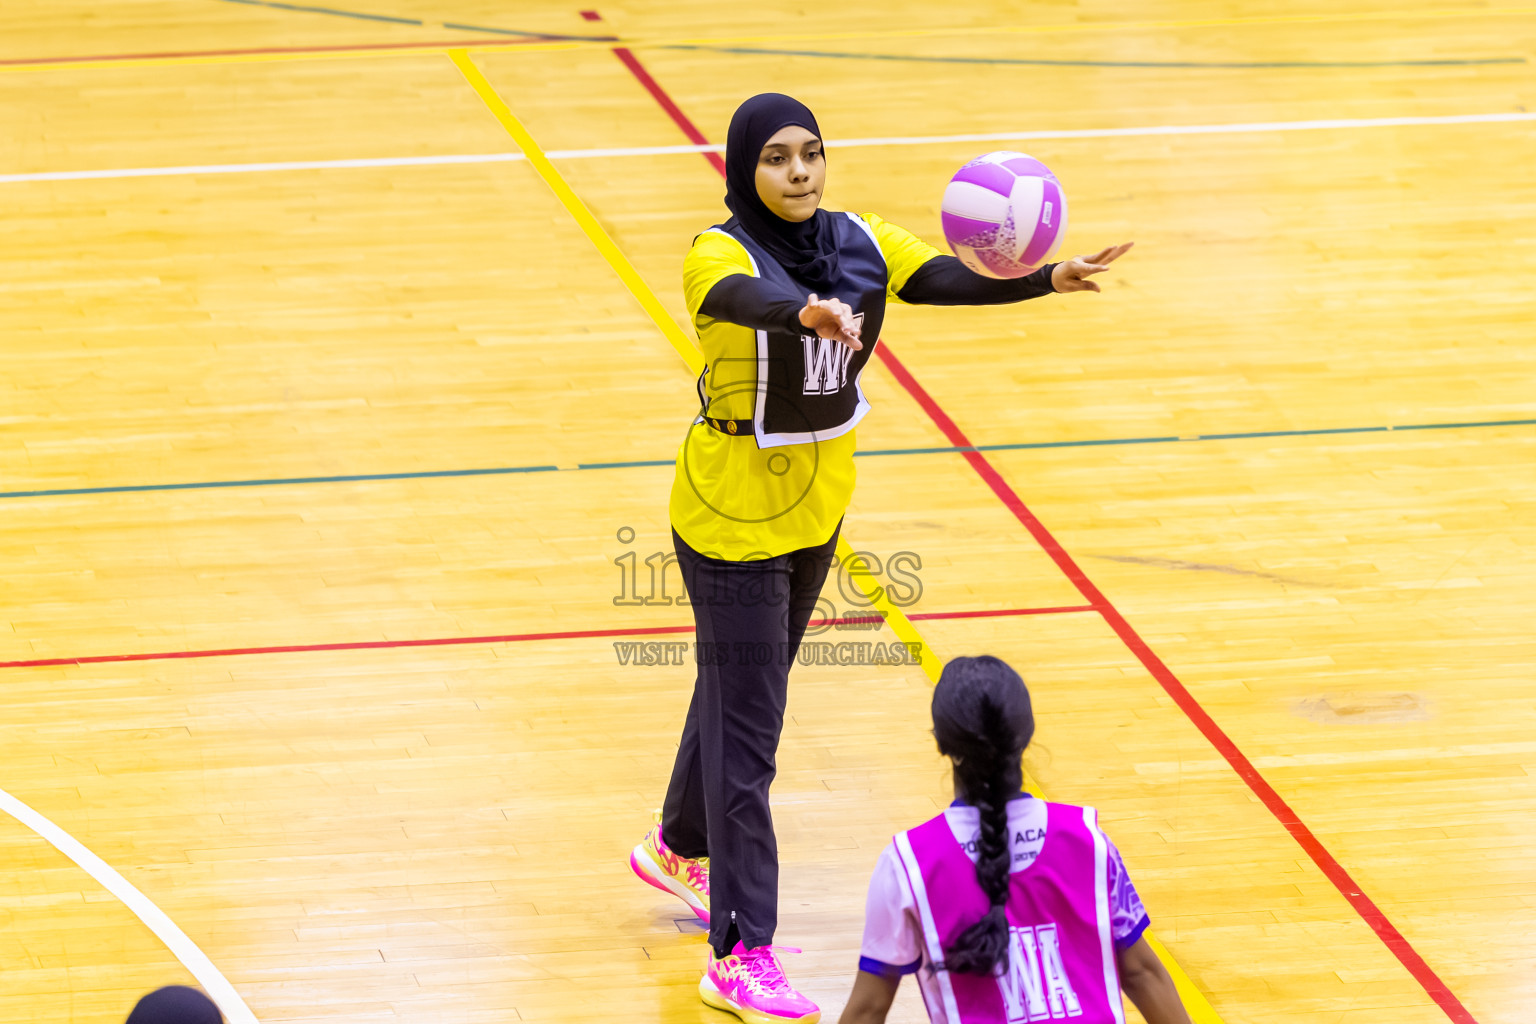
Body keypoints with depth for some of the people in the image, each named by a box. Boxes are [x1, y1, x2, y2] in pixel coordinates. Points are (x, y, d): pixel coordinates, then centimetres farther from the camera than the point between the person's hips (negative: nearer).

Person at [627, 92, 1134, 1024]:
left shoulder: (855, 242, -3)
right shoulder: (720, 255, -23)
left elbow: (950, 279, -16)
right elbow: (747, 297, -46)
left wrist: (1047, 279, -34)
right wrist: (808, 313, -68)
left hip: (815, 508, 7)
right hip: (732, 518, -7)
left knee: (743, 687, 25)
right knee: (746, 732, -6)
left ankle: (679, 849, 49)